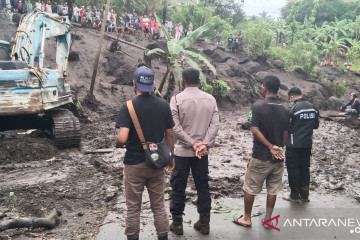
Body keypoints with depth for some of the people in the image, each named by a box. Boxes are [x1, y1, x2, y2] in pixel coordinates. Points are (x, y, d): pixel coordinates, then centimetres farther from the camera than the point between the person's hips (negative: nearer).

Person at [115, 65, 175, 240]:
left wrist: (118, 145, 1)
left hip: (134, 164, -3)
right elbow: (169, 135, 1)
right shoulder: (164, 105, -4)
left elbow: (122, 138, -22)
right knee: (159, 205, 16)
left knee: (133, 207, 13)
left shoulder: (128, 107, -14)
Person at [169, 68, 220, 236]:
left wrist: (193, 144, -14)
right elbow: (215, 124, -8)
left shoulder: (177, 99, -10)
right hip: (202, 152, 3)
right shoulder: (210, 99, 1)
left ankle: (177, 223, 20)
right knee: (203, 187, 14)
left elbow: (175, 127, -17)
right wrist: (205, 145, -13)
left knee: (178, 187, 10)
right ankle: (204, 222, 23)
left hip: (182, 151, -3)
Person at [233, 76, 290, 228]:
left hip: (261, 156, -5)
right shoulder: (284, 110, 3)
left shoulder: (257, 106, -12)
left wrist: (270, 147, -15)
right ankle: (267, 219, 24)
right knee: (273, 190, 14)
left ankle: (246, 218, 20)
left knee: (249, 189, 10)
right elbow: (285, 134, 7)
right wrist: (278, 148, 16)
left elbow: (255, 130, -19)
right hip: (278, 157, 5)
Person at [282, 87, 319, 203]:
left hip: (294, 144, -6)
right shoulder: (312, 107, 4)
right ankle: (304, 195, 23)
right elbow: (316, 125, 13)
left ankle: (294, 195, 13)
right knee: (305, 168, 14)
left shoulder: (293, 108, -15)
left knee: (293, 169, 5)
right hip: (307, 143, 6)